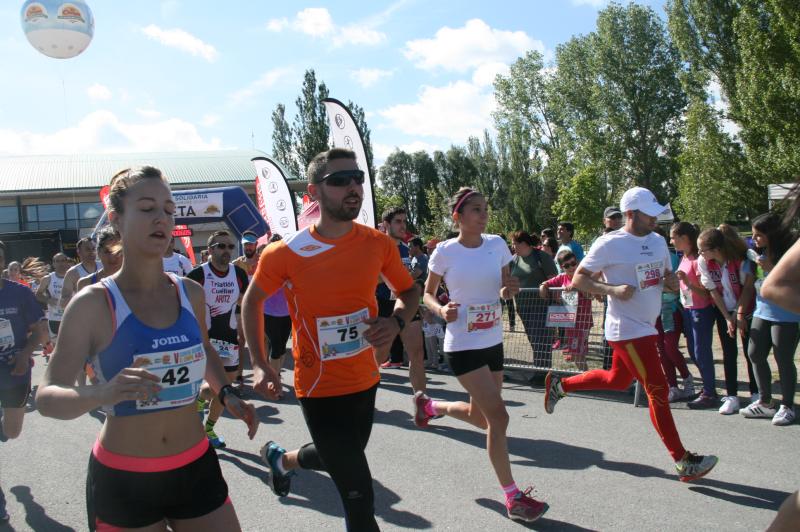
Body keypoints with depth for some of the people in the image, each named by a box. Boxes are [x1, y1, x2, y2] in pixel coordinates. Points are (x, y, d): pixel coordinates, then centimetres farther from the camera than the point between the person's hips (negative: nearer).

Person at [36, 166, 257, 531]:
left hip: (196, 468, 3)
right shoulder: (93, 303, -13)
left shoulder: (191, 293, -1)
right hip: (121, 480, -3)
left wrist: (226, 394, 4)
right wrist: (100, 394, -36)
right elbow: (47, 397, -17)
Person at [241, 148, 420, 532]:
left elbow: (408, 290, 9)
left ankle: (281, 459, 58)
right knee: (359, 498, -3)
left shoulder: (378, 243, -6)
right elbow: (252, 301, 2)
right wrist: (259, 365, -5)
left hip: (366, 380, 5)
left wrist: (396, 322, -12)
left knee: (337, 457, 28)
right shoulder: (286, 253, -15)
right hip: (320, 388, -5)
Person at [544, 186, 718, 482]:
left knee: (617, 380, 22)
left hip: (647, 326, 9)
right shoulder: (610, 244, -14)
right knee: (658, 391, -6)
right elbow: (579, 279, -10)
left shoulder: (658, 241, 9)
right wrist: (612, 289, -24)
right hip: (627, 330, -9)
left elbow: (667, 275, 19)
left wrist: (674, 281, -5)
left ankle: (560, 385, 41)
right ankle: (684, 463, 5)